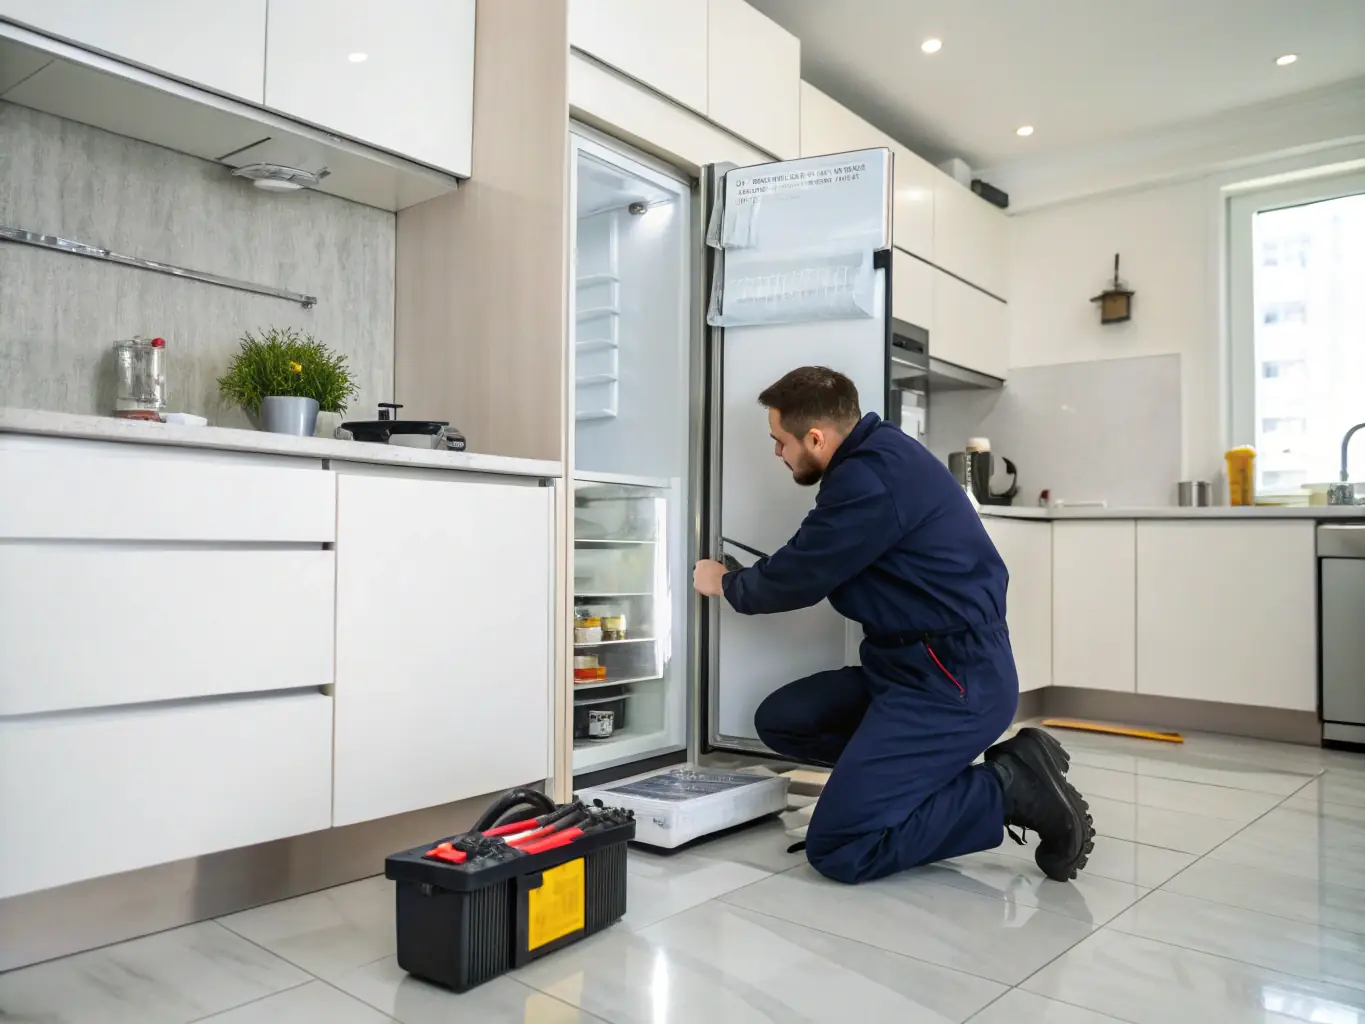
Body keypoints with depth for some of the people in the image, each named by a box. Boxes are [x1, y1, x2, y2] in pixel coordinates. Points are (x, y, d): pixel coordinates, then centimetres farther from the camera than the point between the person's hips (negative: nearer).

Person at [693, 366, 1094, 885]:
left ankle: (1011, 789, -5)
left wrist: (726, 584, 9)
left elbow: (798, 579, -11)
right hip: (912, 666, 11)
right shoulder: (878, 453, 11)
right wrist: (745, 578, 24)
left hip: (953, 681, -11)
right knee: (780, 720, 10)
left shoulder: (871, 479, -21)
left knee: (837, 849, -13)